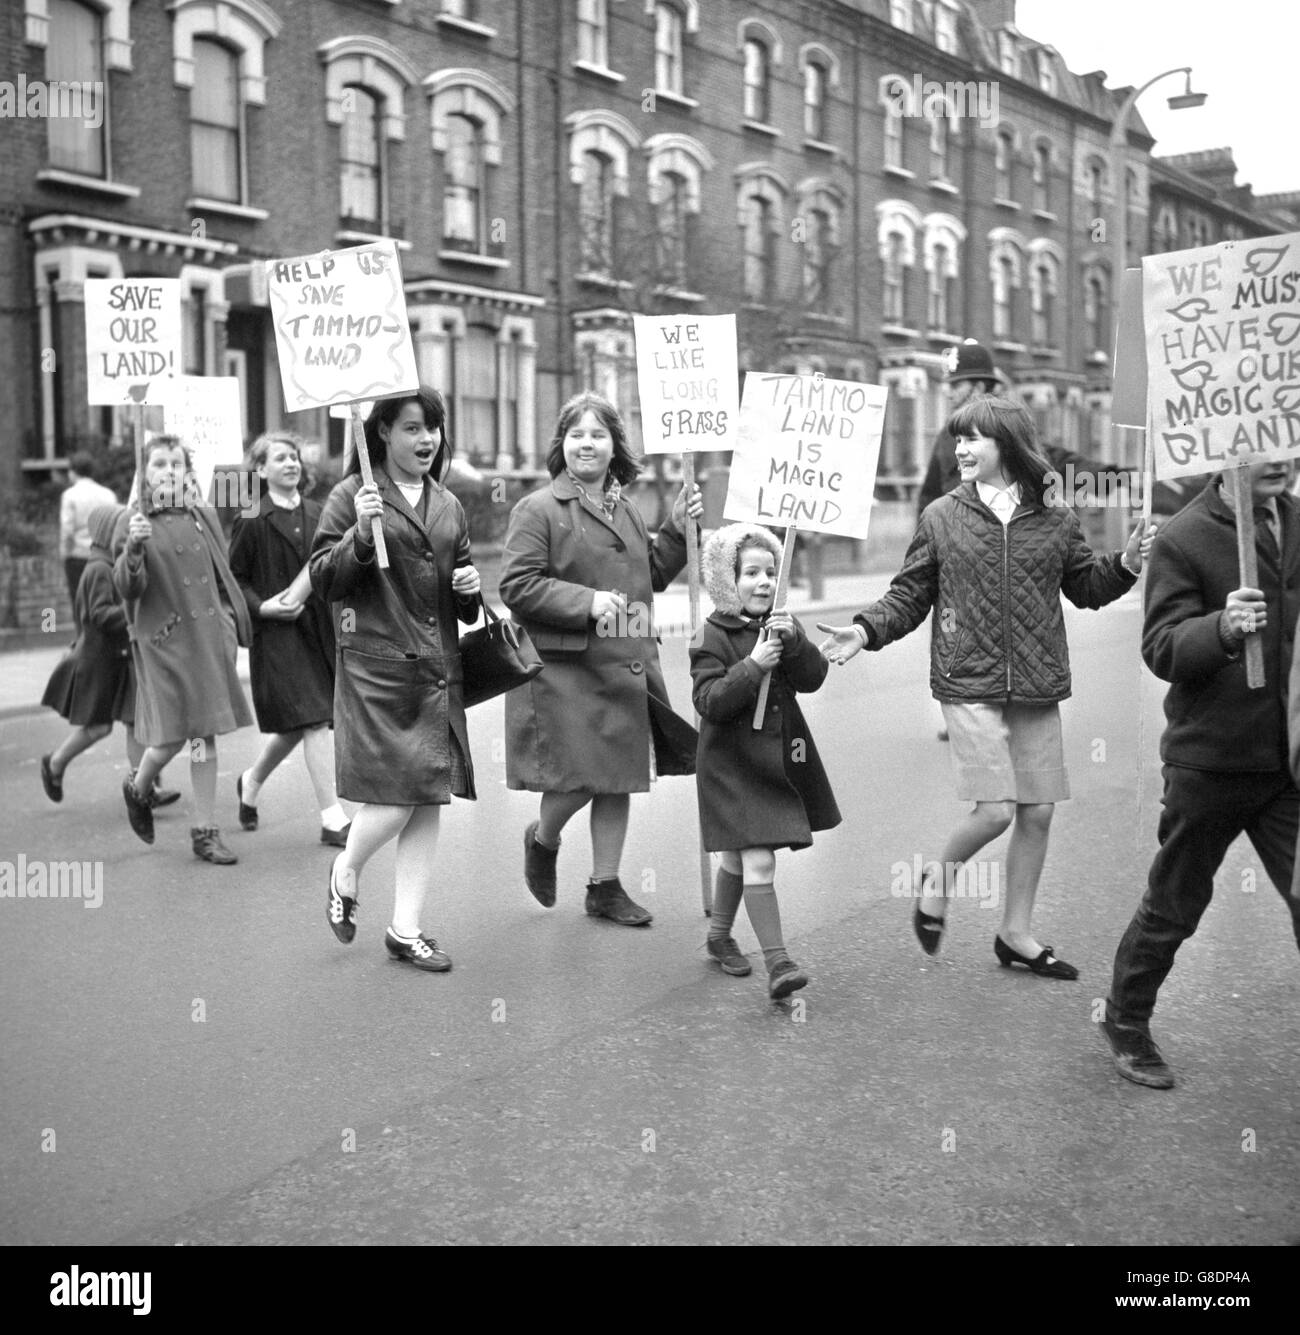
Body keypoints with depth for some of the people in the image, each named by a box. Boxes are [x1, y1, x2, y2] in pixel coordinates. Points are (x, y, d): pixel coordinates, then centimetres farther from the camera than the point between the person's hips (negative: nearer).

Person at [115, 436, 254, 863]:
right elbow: (128, 589, -15)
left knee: (205, 733, 6)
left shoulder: (204, 518, 8)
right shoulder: (135, 523, -5)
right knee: (172, 734, -3)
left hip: (209, 636, 4)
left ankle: (205, 831, 14)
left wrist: (231, 623, 13)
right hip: (165, 640, -4)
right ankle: (137, 788, 30)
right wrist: (133, 550, -33)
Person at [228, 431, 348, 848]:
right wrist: (260, 607, -16)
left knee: (297, 724, 13)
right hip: (277, 631, -6)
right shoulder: (253, 522, -6)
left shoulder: (316, 514, 10)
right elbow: (233, 578, -2)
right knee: (313, 719, -11)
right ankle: (333, 819, -6)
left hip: (319, 628, 6)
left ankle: (252, 780, 40)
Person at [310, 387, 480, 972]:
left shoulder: (447, 505, 15)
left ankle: (405, 929, 16)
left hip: (438, 669, 6)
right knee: (397, 792, -10)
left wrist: (470, 587, 2)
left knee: (430, 801, 5)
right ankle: (346, 871, 23)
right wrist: (362, 533, -21)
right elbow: (323, 581, -8)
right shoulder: (352, 495, -3)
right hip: (376, 665, -6)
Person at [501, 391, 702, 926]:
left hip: (625, 668, 7)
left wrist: (677, 531, 9)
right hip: (564, 668, -7)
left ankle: (605, 886, 22)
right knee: (578, 775, -8)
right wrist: (586, 601, -21)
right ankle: (542, 840, 25)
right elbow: (517, 586, -14)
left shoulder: (626, 512, 16)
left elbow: (652, 576, 23)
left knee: (619, 778, 9)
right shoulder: (538, 510, -7)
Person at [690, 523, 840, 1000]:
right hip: (731, 766, -6)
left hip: (779, 759, 6)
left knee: (737, 859, 20)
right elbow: (710, 702, -19)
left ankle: (718, 937, 39)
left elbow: (813, 678, -6)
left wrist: (793, 642, -22)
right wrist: (753, 666, -28)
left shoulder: (781, 626, 4)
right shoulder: (711, 638, -11)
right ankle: (777, 962, -10)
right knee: (757, 862, -13)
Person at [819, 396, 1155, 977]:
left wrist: (1126, 562, -2)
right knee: (995, 809, -11)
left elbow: (1086, 588, 15)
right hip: (971, 686, -3)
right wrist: (867, 630, -10)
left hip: (1037, 689, 3)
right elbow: (908, 596, 5)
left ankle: (1016, 933, 24)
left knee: (1037, 812, 8)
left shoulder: (1055, 521, 5)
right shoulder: (942, 517, 2)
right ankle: (938, 880, 20)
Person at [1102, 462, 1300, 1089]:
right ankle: (1126, 1022, 32)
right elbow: (1161, 648, -18)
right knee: (1174, 904, 10)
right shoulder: (1184, 536, -11)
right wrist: (1221, 627, -35)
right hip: (1211, 760, -4)